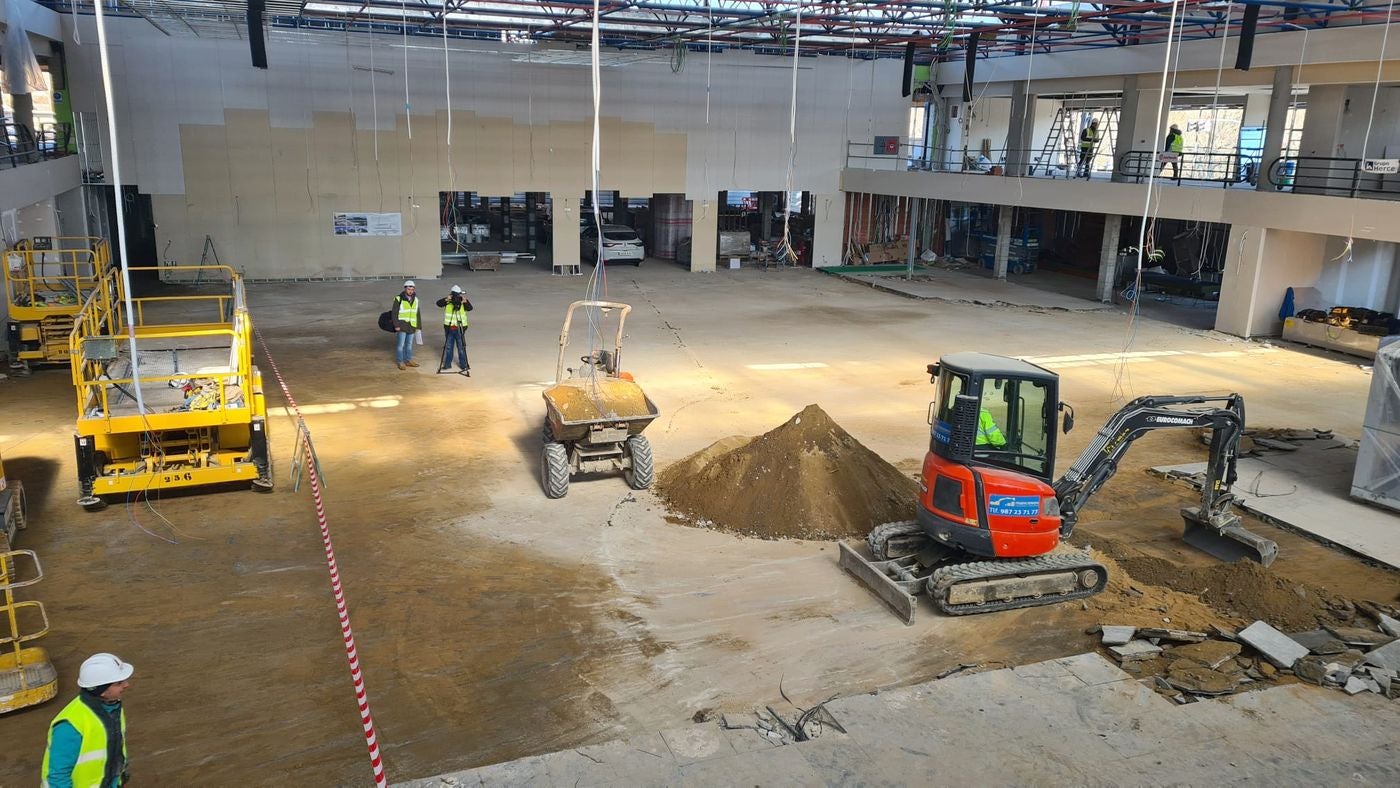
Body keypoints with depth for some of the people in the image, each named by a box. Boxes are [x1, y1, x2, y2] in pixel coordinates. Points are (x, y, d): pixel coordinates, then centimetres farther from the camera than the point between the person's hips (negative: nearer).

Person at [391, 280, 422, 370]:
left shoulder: (415, 299, 10)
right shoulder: (399, 299, -7)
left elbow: (418, 314, 17)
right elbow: (394, 313, -8)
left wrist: (418, 326, 14)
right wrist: (396, 325, -13)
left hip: (412, 326, 5)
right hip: (402, 326, -5)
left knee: (409, 344, 12)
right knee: (401, 344, -4)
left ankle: (408, 360, 22)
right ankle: (400, 362, 3)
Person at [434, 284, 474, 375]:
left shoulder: (463, 303, -5)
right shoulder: (448, 302, -2)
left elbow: (470, 308, -22)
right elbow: (438, 303, -16)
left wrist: (465, 301, -39)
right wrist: (446, 299, -32)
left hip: (460, 329, -2)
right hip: (449, 328, 2)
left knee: (461, 348, 2)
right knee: (448, 347, 11)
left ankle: (464, 365, 11)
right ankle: (447, 364, 21)